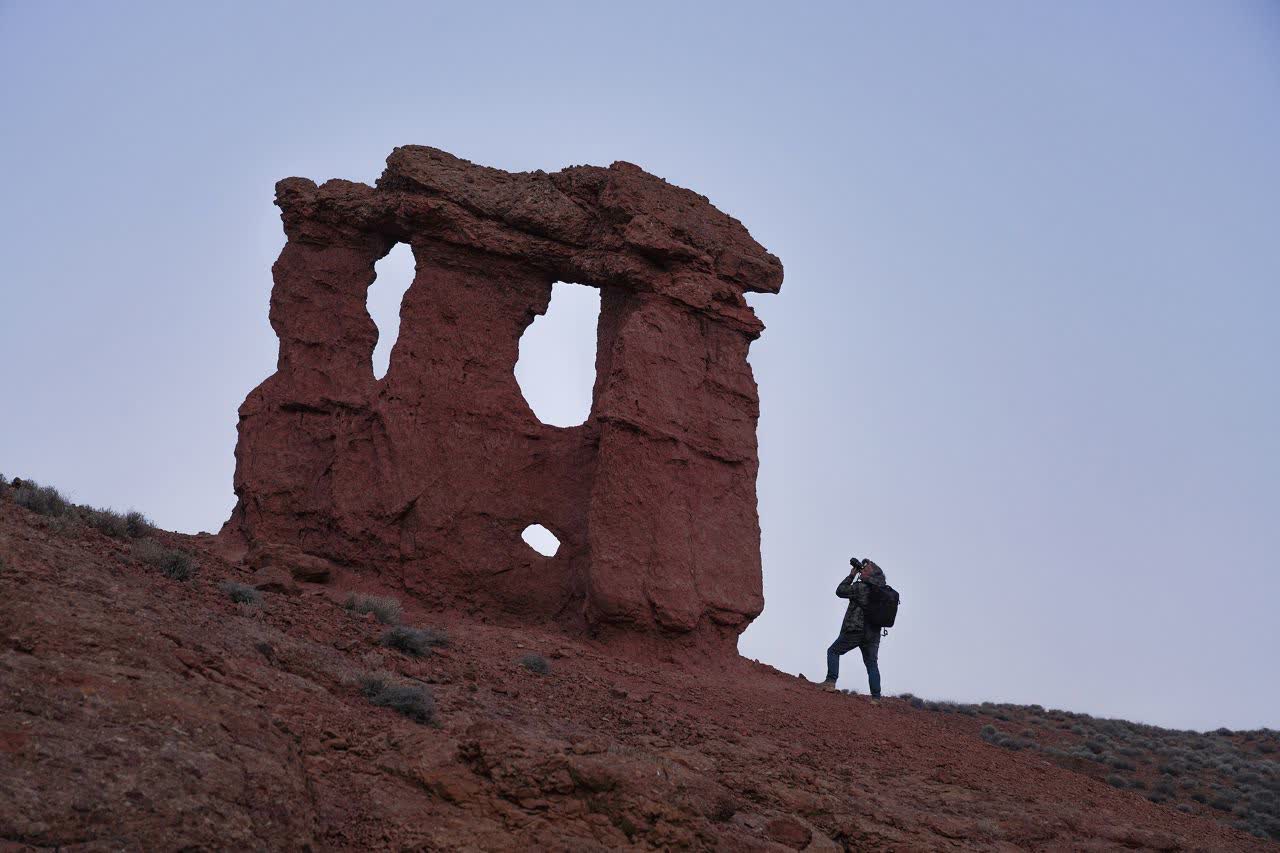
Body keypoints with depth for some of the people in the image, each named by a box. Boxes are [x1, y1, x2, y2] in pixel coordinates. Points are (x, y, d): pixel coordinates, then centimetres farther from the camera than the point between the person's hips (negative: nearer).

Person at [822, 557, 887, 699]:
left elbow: (840, 591, -3)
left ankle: (831, 682, -4)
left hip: (855, 630, -6)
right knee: (872, 665, 7)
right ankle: (876, 697, -2)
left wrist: (852, 575, 4)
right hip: (874, 633, 6)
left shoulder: (861, 587, -12)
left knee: (833, 652, 10)